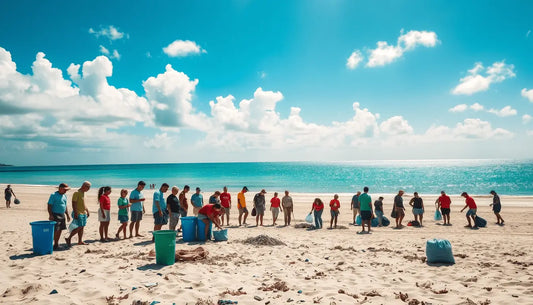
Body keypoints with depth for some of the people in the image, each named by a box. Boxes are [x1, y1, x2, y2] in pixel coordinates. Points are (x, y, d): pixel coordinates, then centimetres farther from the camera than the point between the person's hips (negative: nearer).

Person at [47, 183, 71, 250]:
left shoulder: (64, 195, 13)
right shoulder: (54, 195, -9)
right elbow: (49, 206, -13)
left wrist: (67, 215, 17)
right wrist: (50, 215, -20)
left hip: (62, 215, 7)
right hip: (55, 215, -7)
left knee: (60, 230, 9)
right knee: (56, 230, -9)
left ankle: (57, 244, 18)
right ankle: (55, 244, -2)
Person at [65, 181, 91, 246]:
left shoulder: (83, 193, 14)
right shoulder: (77, 193, -13)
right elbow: (74, 204, -19)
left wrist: (87, 211, 21)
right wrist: (75, 213, -24)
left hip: (83, 213, 9)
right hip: (78, 213, -9)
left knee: (82, 227, 9)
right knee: (79, 227, -10)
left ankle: (80, 241, 15)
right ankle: (68, 238, 3)